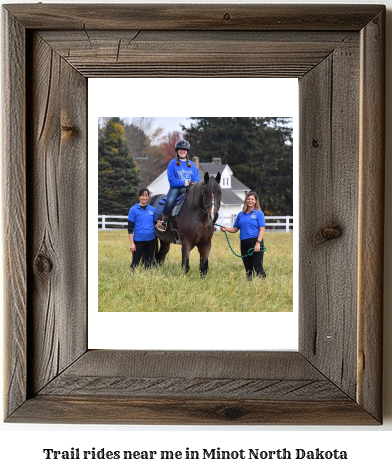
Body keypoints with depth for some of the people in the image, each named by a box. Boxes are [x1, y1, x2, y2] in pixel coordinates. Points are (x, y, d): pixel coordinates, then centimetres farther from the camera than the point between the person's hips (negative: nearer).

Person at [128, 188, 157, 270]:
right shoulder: (133, 210, -3)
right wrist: (131, 243, -9)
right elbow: (130, 228, -4)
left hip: (151, 240, 3)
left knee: (149, 263, 11)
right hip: (138, 240, -3)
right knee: (135, 263, 1)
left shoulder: (152, 209, 7)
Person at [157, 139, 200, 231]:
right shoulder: (172, 163, 5)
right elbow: (171, 179, -4)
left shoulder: (191, 165, 17)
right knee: (170, 201, -33)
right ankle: (163, 221, -17)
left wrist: (193, 184, -9)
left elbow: (197, 178, 15)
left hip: (189, 189, 3)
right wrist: (183, 183, -16)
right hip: (176, 188, -3)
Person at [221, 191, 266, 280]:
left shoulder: (259, 213, 2)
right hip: (244, 243, 5)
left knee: (257, 267, -11)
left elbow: (262, 229, -6)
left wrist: (258, 243, -16)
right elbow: (235, 229, 18)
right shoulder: (241, 214, 15)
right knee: (248, 268, 9)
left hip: (255, 242, -5)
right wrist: (226, 229, -3)